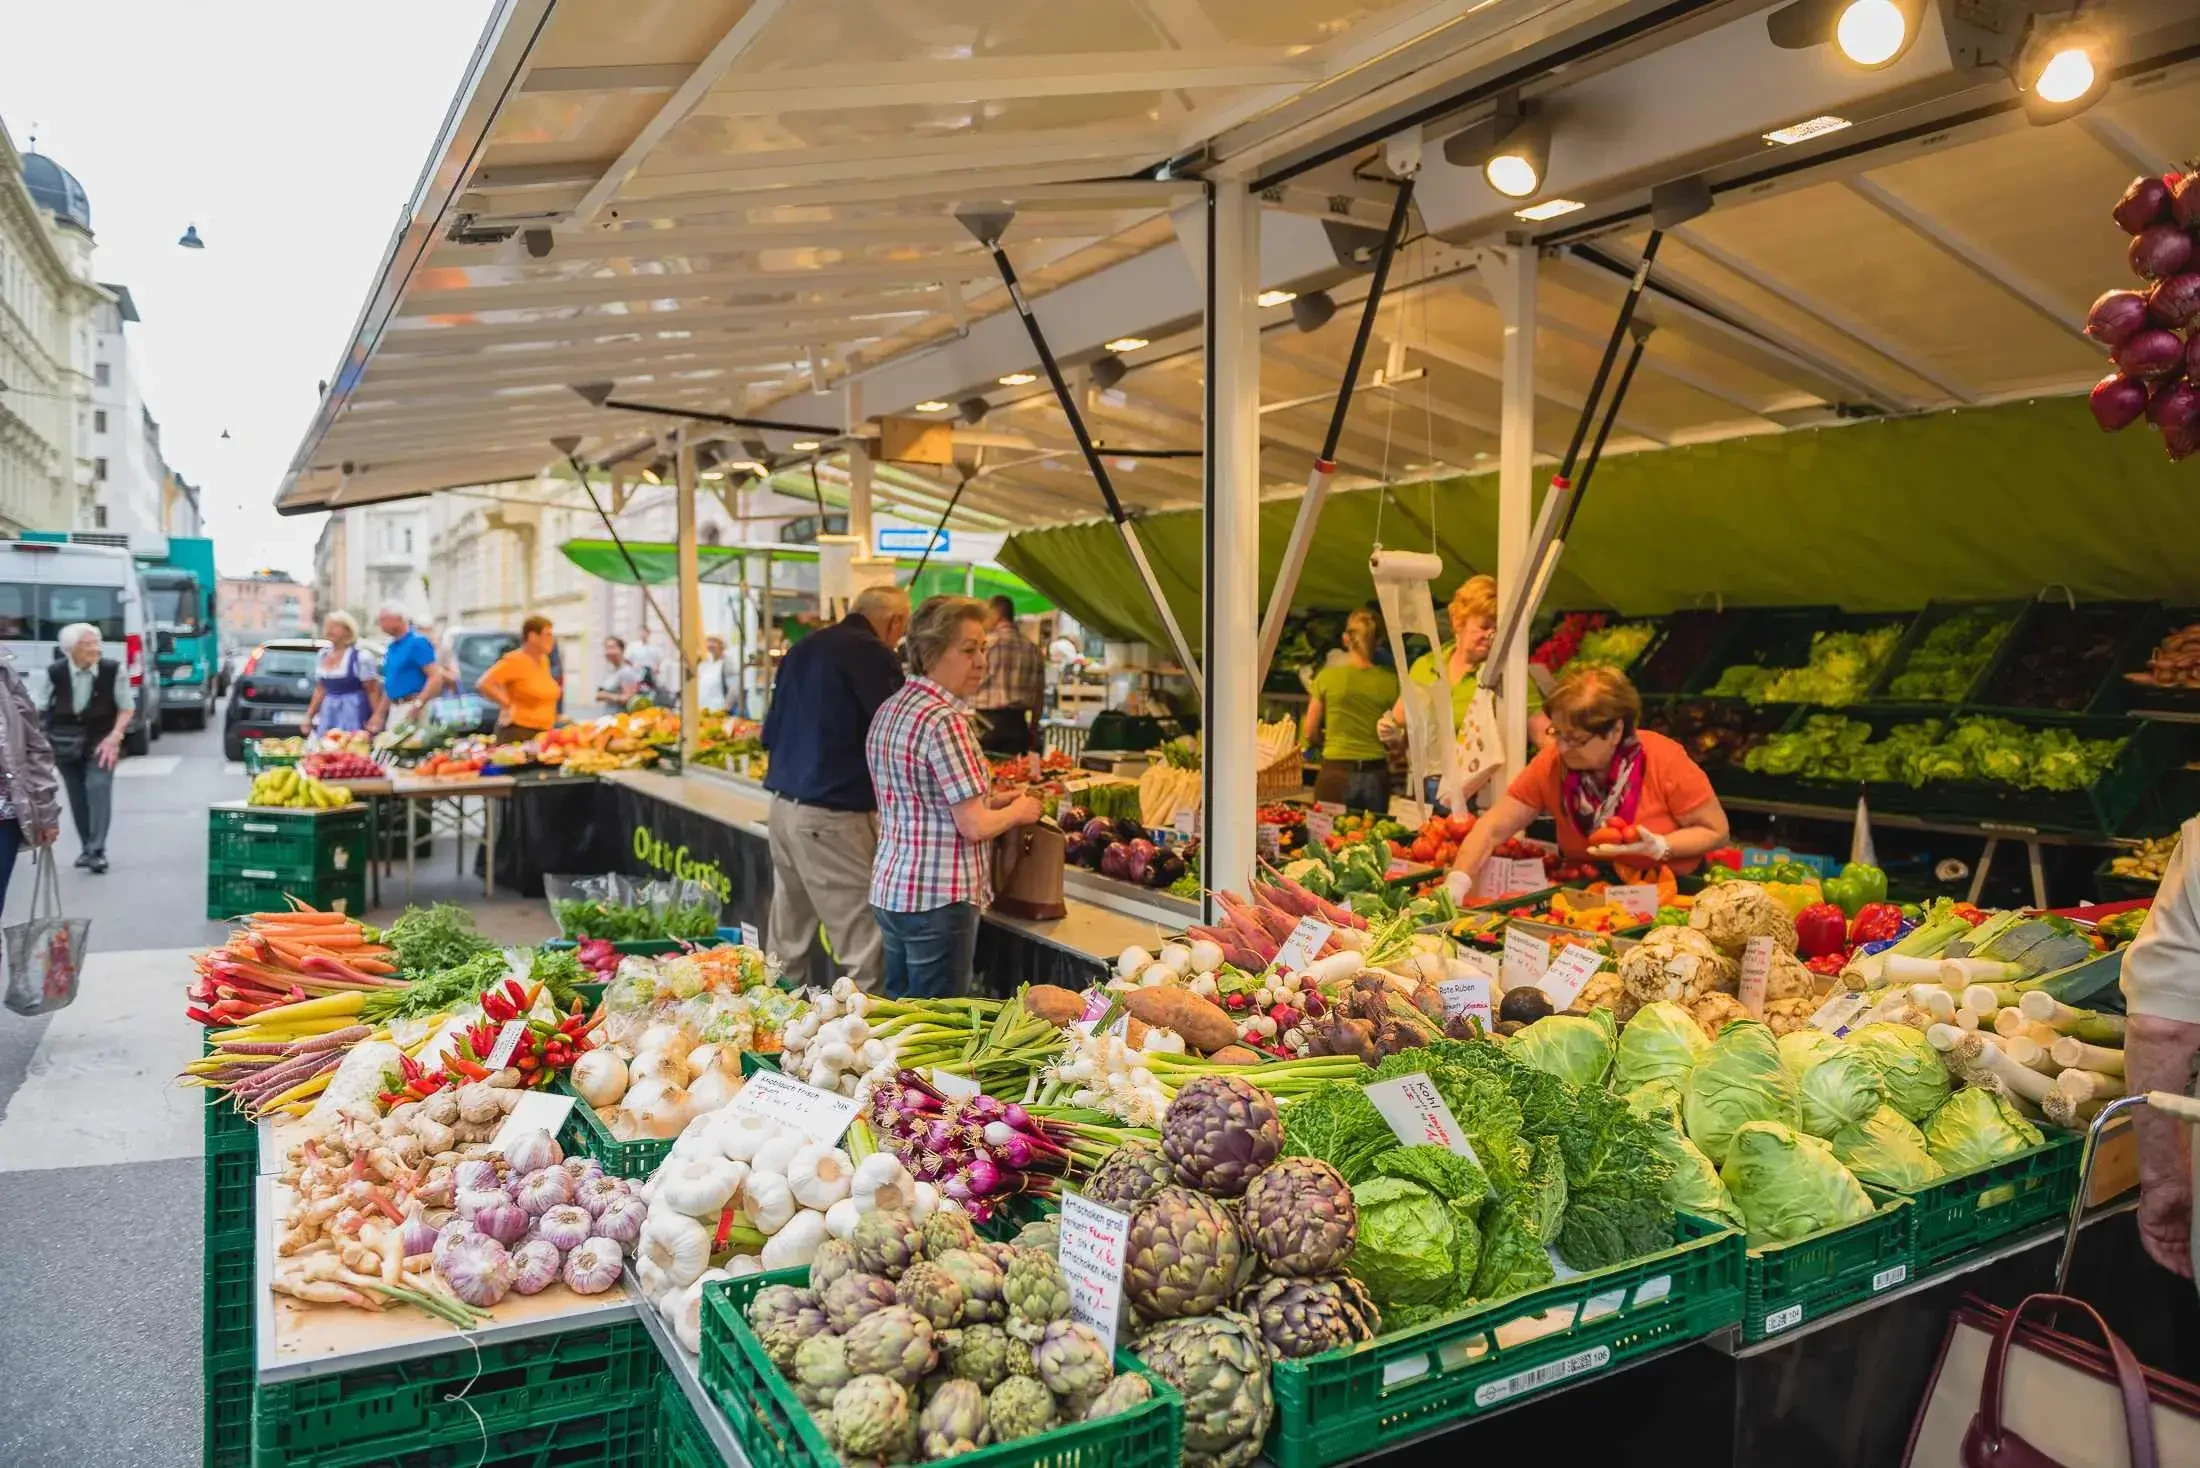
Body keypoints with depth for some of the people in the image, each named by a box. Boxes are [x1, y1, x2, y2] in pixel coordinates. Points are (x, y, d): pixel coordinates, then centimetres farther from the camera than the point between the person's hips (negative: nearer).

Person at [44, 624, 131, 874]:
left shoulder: (112, 670, -12)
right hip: (65, 742, 2)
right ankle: (89, 848, 21)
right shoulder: (55, 673, -8)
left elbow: (126, 708, -4)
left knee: (98, 787, -16)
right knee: (77, 796, 8)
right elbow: (46, 709, 4)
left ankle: (96, 850, -14)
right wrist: (45, 741, 0)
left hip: (101, 739, -2)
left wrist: (115, 736, -15)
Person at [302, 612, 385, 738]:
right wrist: (309, 716, 16)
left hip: (353, 713, -7)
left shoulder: (361, 656, -8)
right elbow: (320, 690, 19)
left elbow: (373, 691, -10)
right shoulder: (323, 654, 13)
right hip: (328, 713, 7)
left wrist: (378, 717, -16)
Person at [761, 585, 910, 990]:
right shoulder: (872, 655, -10)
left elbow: (770, 733, 20)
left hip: (784, 803, 9)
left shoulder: (801, 649, 14)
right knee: (862, 940, -4)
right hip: (831, 814, -8)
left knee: (789, 938, 16)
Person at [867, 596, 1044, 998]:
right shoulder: (944, 720, -19)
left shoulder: (890, 709, 9)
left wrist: (987, 801, 15)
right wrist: (1018, 812, -1)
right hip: (938, 898, -9)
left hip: (890, 888, 9)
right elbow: (974, 826, -20)